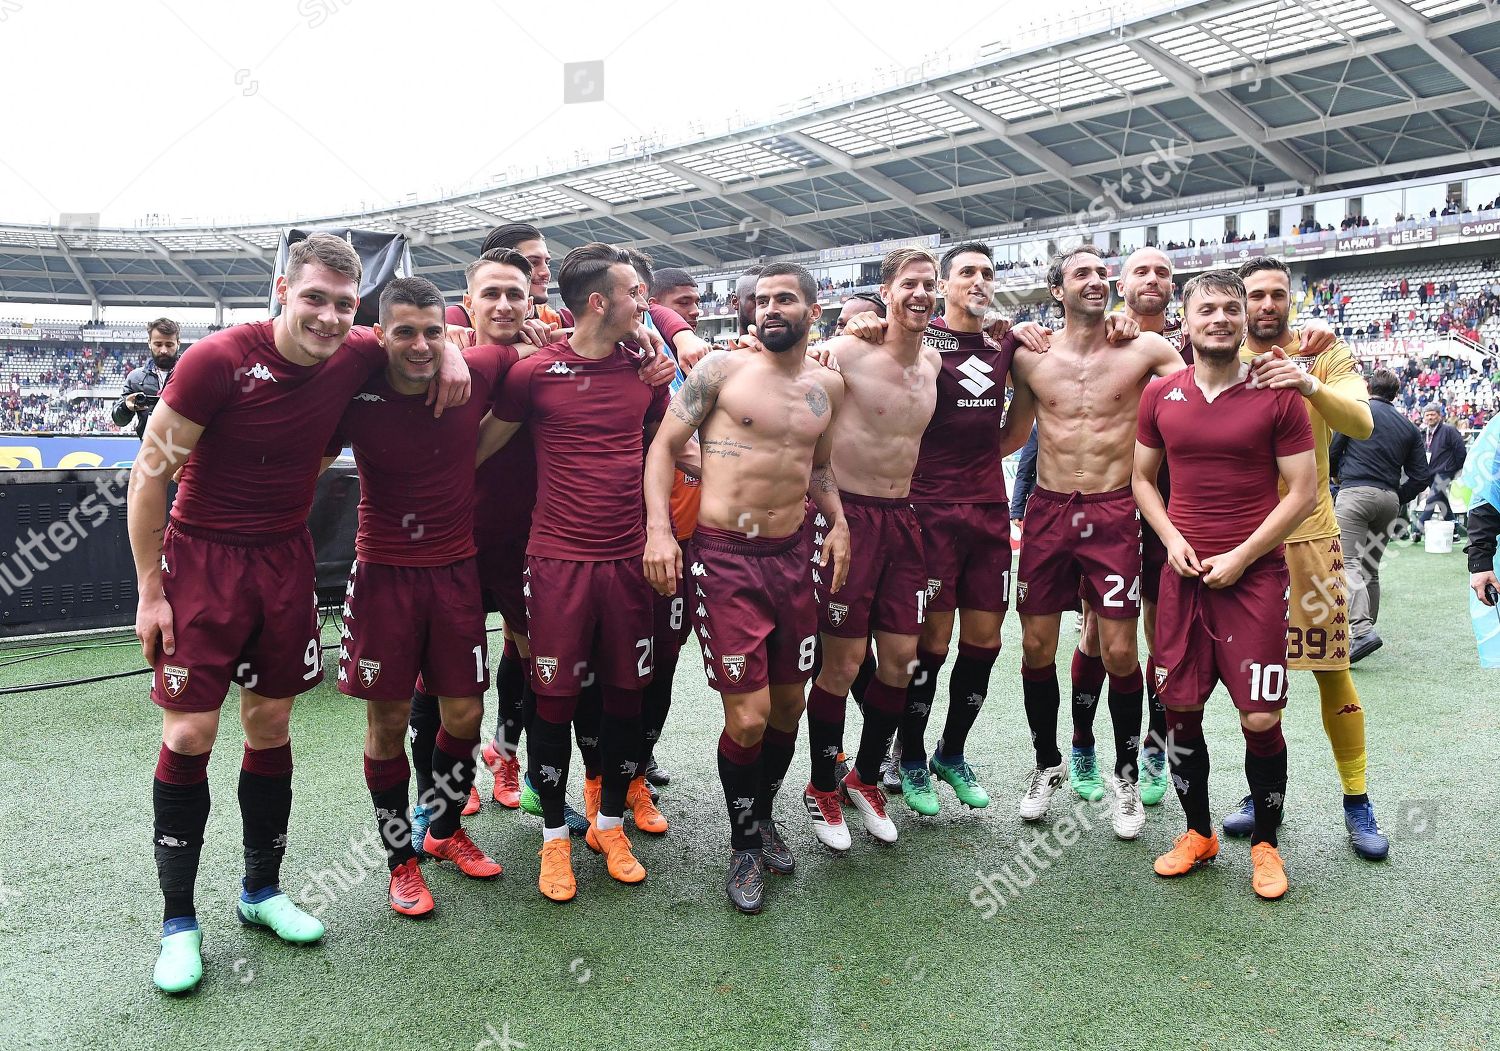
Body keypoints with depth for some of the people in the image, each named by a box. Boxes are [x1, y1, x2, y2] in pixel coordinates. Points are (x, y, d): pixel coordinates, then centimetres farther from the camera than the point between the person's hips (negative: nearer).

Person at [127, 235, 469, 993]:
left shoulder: (354, 357, -6)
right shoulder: (218, 360, -19)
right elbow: (150, 473, -12)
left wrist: (450, 352, -8)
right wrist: (148, 591, -11)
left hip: (285, 560, 4)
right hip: (202, 559, -4)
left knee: (270, 727, 11)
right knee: (188, 734, -2)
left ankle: (262, 891, 27)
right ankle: (178, 920, 13)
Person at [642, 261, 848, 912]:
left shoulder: (827, 386, 10)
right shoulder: (721, 369, -3)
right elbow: (663, 446, -3)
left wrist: (837, 522, 8)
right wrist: (658, 529, -15)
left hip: (791, 554, 5)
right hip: (723, 558, -5)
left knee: (790, 705, 13)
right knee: (748, 716, -7)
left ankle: (764, 815, 39)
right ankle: (743, 846, 17)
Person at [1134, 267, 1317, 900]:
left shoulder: (1276, 395, -3)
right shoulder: (1161, 395, 5)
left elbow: (1304, 492, -4)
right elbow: (1141, 476, 14)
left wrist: (1240, 557, -10)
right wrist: (1171, 538, -3)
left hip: (1254, 574, -3)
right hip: (1183, 573, 3)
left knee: (1260, 717, -3)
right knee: (1179, 707, 7)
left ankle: (1265, 843, 20)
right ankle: (1198, 833, 27)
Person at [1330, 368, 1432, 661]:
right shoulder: (1408, 426, 17)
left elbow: (1331, 453, 5)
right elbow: (1421, 477, 13)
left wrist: (1336, 475, 25)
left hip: (1356, 492, -6)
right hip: (1389, 499, 6)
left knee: (1348, 563, -13)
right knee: (1371, 568, 15)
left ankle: (1361, 629, -29)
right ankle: (1364, 629, 19)